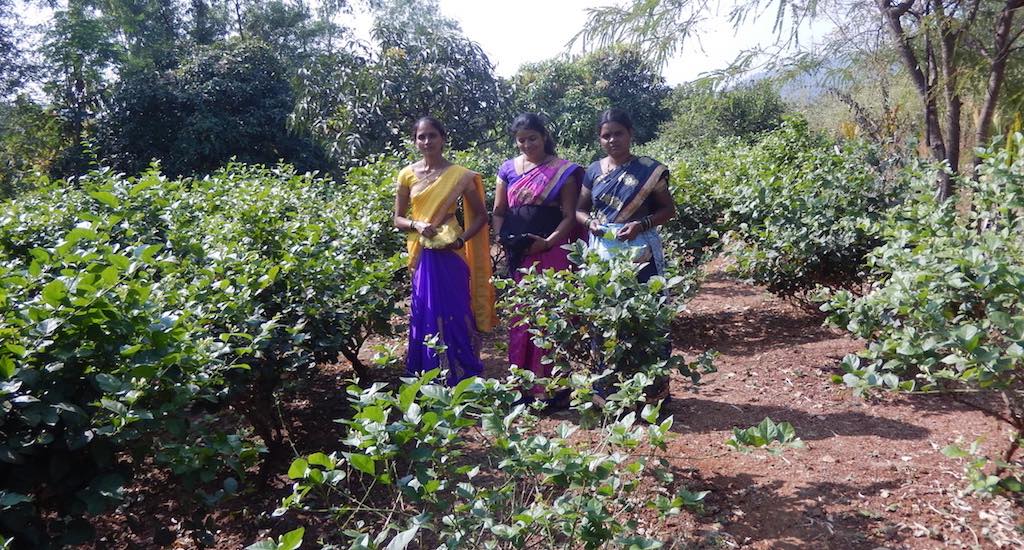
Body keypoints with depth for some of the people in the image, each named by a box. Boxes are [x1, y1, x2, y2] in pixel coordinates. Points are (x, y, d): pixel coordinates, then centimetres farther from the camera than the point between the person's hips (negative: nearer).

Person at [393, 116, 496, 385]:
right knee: (425, 316, 8)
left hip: (449, 255, -3)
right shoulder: (407, 175, 4)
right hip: (422, 255, 3)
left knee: (455, 315, 0)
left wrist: (461, 240, -12)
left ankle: (463, 380, 14)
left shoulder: (459, 175, -3)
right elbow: (398, 218, 9)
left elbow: (481, 216, 3)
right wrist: (417, 225, -12)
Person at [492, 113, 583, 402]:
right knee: (519, 316, 7)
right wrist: (504, 238, -4)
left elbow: (569, 216, -3)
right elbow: (498, 211, 14)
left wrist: (548, 242, -17)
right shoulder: (508, 168, 11)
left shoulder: (563, 170, 1)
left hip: (550, 251, -4)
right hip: (517, 254, 4)